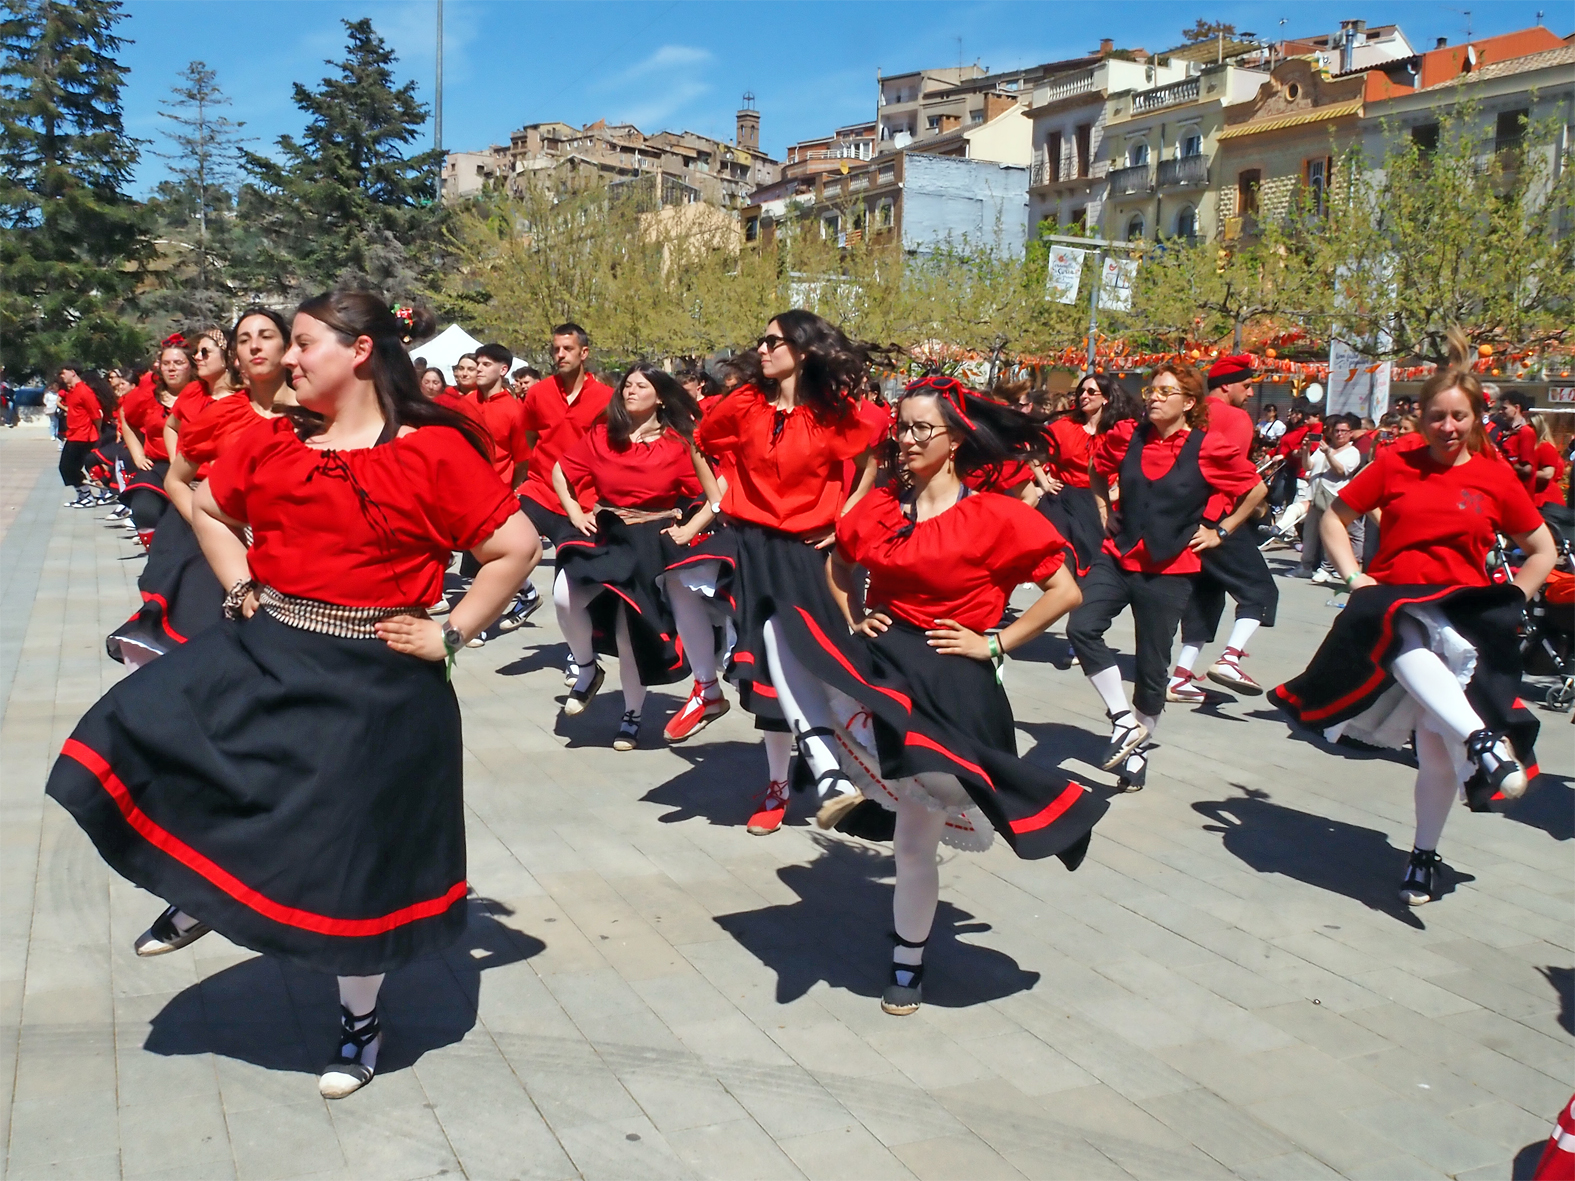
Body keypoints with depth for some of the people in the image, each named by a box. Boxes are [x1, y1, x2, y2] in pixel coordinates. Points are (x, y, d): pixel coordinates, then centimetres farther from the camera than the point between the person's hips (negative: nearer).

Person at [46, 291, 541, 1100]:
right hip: (262, 650, 6)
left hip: (373, 679, -5)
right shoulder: (273, 441, 4)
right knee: (143, 734, -3)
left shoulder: (435, 450, -13)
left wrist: (451, 635, -12)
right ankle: (198, 898, 23)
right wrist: (239, 587, 7)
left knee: (355, 852, 6)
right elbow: (210, 508, 21)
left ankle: (360, 1022, 32)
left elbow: (517, 546, -13)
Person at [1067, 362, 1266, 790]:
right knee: (1081, 628, -20)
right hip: (1118, 558, 3)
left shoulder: (1209, 447, -8)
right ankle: (1124, 722, -5)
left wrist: (1220, 532, 4)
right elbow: (1099, 469, 23)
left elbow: (1257, 489, 5)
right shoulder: (1126, 436, 1)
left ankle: (1138, 751, 26)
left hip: (1169, 571, -2)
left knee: (1152, 666, 5)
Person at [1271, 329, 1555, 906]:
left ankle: (1425, 854, 10)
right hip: (1393, 603, 0)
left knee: (1438, 746, -10)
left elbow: (1542, 550, 15)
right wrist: (1355, 578, 0)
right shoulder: (1394, 463, 4)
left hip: (1462, 613, 0)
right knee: (1407, 648, -40)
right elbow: (1334, 517, 13)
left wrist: (1510, 602, 3)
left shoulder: (1496, 478, 4)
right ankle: (1484, 741, -50)